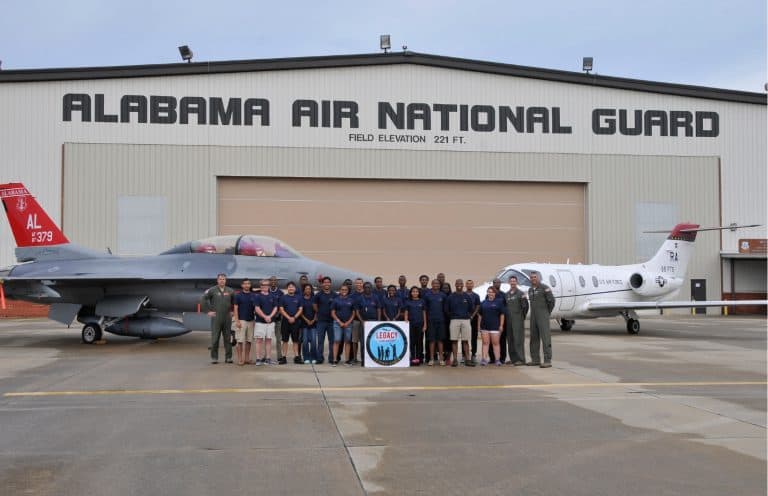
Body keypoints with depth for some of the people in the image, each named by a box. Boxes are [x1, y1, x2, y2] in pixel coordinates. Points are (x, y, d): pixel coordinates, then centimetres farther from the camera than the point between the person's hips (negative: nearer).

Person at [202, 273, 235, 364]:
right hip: (216, 318, -3)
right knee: (215, 339, 0)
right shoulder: (212, 290, -2)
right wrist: (208, 311, -4)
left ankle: (228, 357, 12)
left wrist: (232, 310, 10)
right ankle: (214, 358, 7)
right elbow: (204, 299, -2)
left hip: (227, 318, 3)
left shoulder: (230, 291, 7)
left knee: (228, 338, 6)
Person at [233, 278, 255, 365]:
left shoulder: (253, 296, 10)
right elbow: (235, 308, -4)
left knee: (249, 340, 6)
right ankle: (240, 359, -1)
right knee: (240, 340, -4)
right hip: (241, 320, -4)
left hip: (251, 321, 4)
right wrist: (237, 321, -12)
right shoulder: (238, 295, -1)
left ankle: (247, 358, 12)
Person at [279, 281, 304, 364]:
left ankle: (297, 357, 7)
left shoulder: (298, 298, 8)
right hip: (286, 321, -1)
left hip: (296, 321, 1)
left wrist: (294, 318, -10)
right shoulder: (283, 297, 5)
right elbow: (281, 310, -1)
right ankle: (284, 357, 4)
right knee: (285, 340, 1)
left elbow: (300, 309, 4)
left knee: (295, 340, 4)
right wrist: (289, 318, -12)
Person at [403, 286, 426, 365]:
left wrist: (425, 325, 1)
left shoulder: (422, 301, 7)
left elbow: (424, 313, 7)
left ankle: (419, 358, 7)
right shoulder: (408, 302, 6)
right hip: (411, 324, -1)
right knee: (412, 341, -1)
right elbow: (406, 313, 5)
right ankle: (413, 358, 1)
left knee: (419, 341, 2)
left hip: (420, 324, 1)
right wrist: (406, 321, -8)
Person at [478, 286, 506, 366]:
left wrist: (501, 325, -6)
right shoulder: (483, 303, 12)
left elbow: (502, 314, 0)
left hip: (495, 326, -3)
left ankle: (497, 360, 4)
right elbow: (480, 315, 14)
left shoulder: (498, 302, 2)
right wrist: (479, 325, 9)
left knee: (495, 343, 1)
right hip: (484, 326, 3)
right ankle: (484, 359, 2)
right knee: (485, 343, 3)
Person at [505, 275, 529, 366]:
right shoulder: (506, 295, 15)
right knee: (510, 340, 7)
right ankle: (513, 358, 14)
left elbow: (525, 306, -4)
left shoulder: (521, 293, -3)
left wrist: (522, 316, -2)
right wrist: (506, 316, 12)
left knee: (518, 339, -10)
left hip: (518, 320, -6)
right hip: (508, 320, 6)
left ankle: (521, 359, -10)